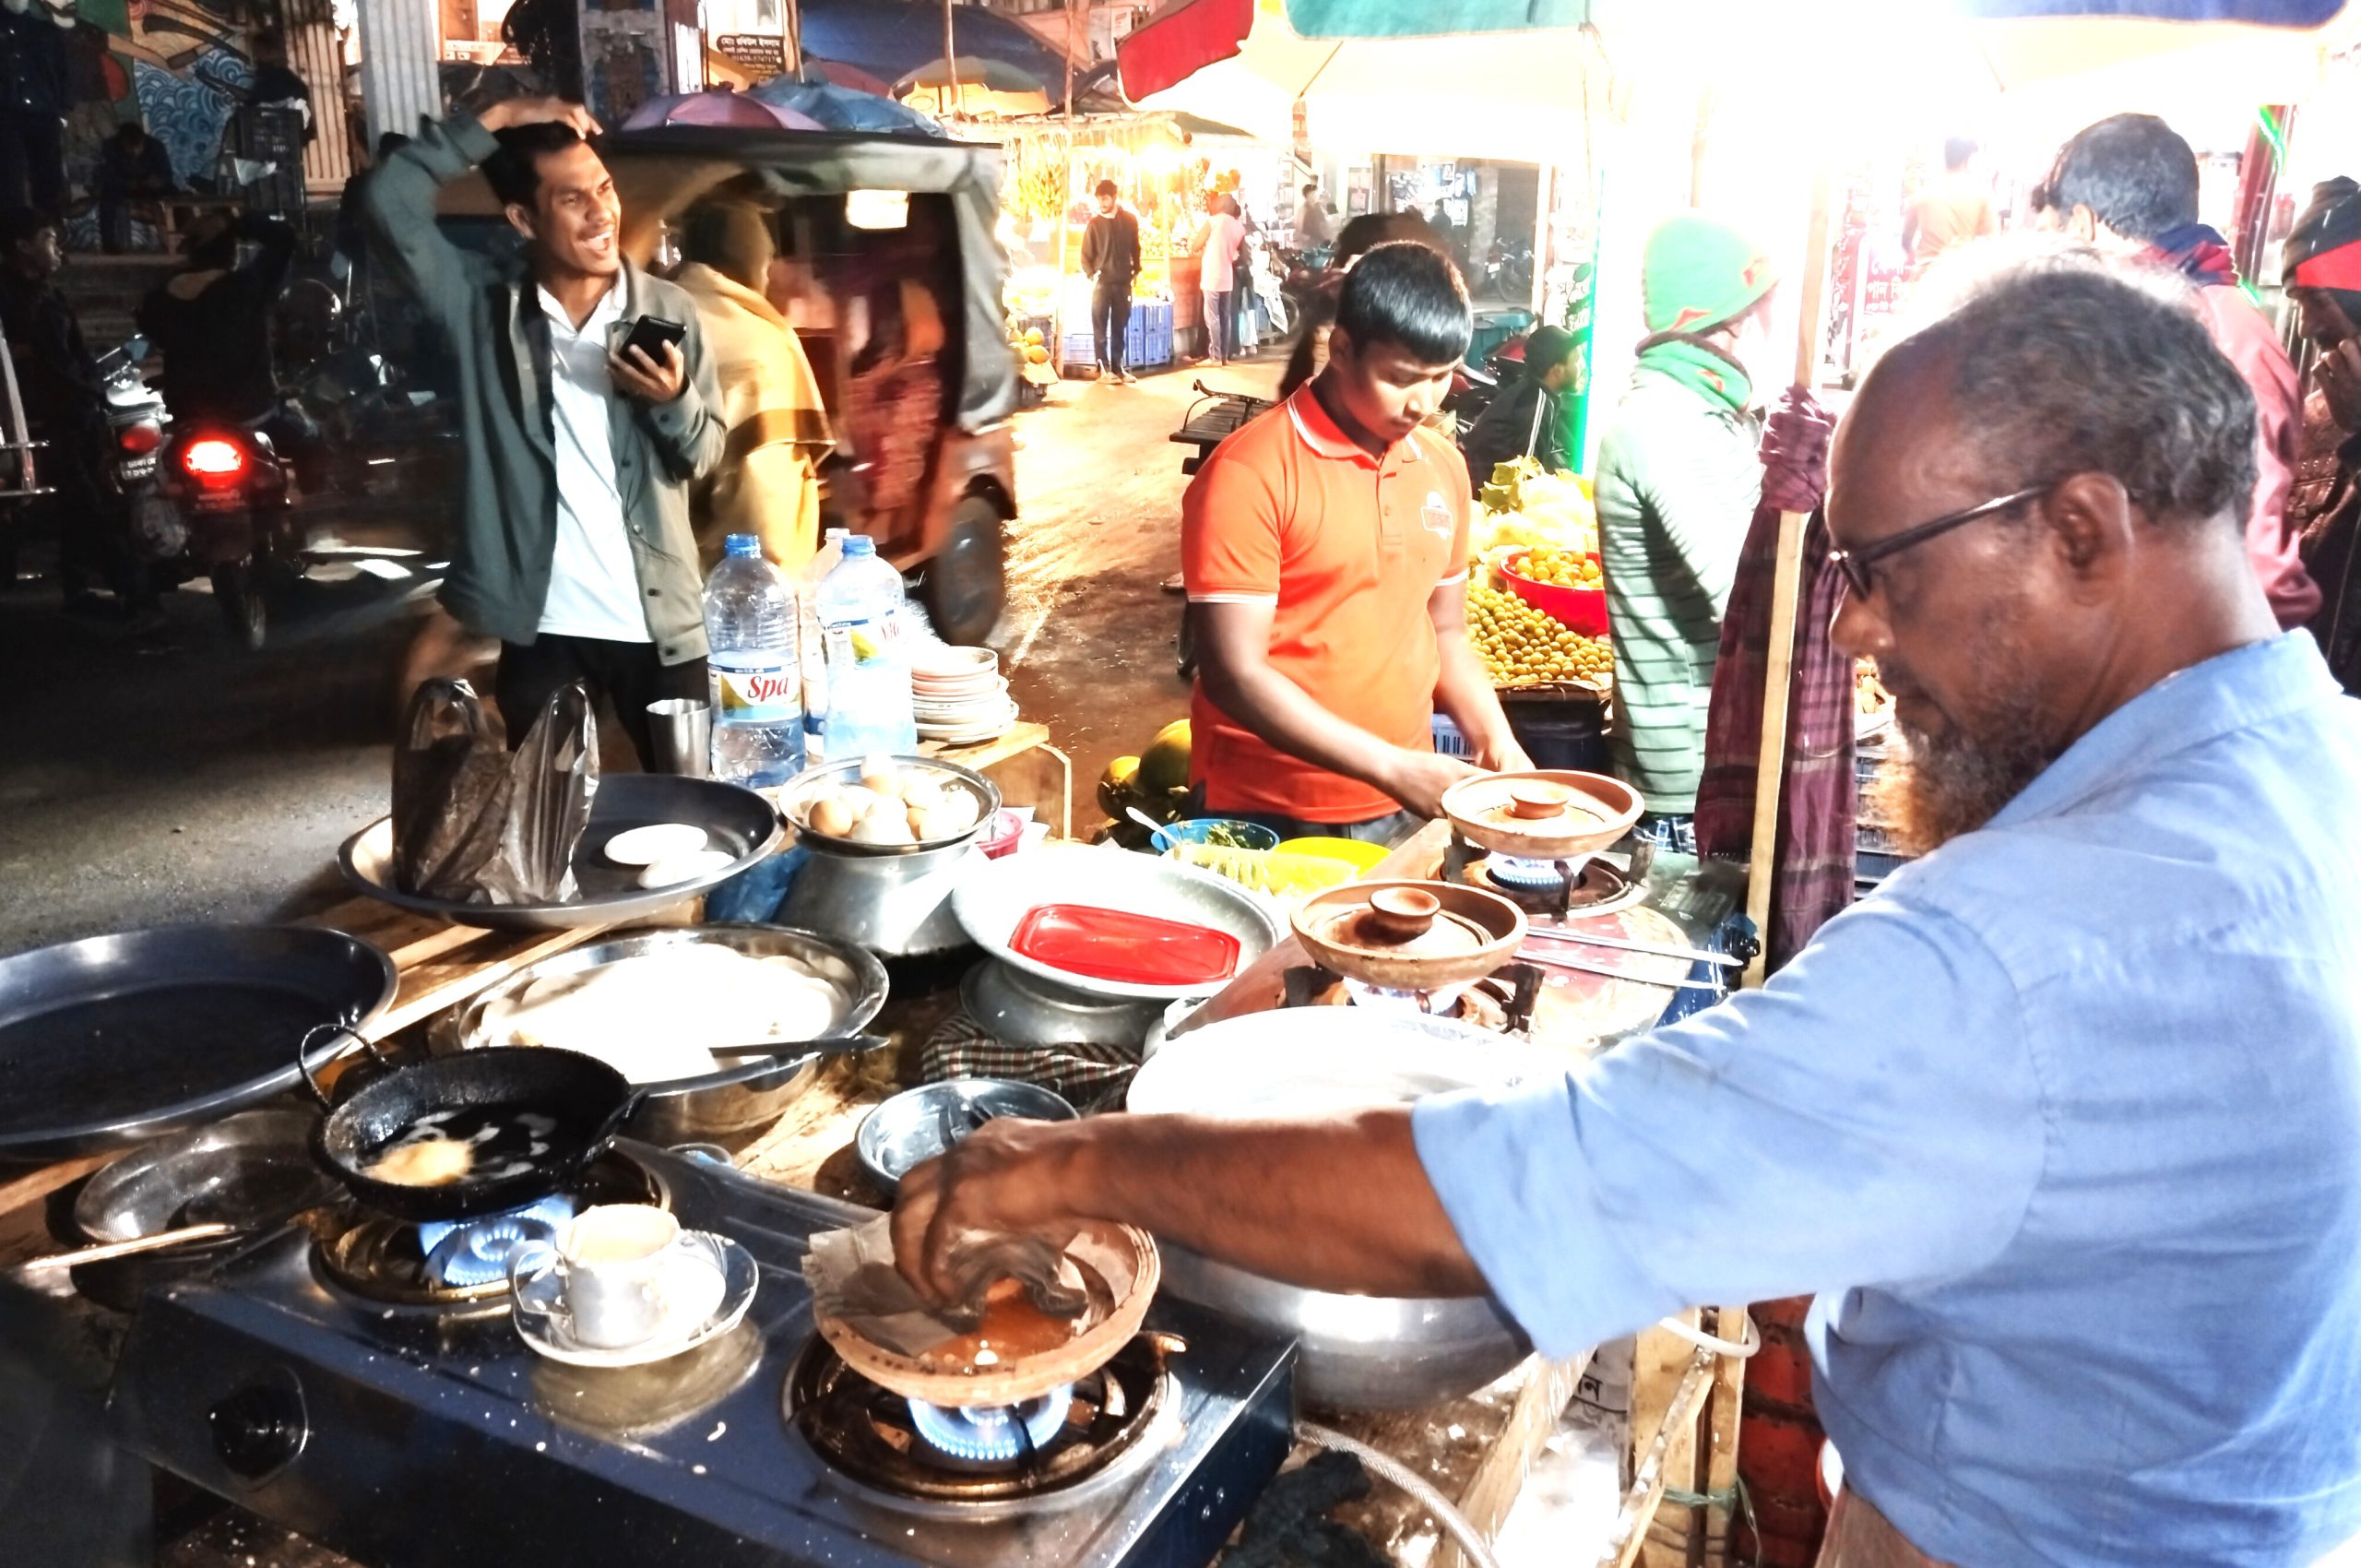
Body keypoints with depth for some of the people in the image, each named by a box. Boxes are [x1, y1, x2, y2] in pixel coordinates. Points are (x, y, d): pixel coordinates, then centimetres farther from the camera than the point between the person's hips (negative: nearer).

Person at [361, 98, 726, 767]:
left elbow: (706, 456, 3)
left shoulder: (669, 312, 2)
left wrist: (675, 401, -17)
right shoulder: (482, 306, 0)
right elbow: (389, 202, -12)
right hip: (540, 627, 0)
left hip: (659, 622, 1)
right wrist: (496, 120, -11)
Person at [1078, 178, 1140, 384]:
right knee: (1100, 328, -5)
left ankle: (1117, 367, 12)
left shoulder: (1129, 221, 6)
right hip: (1102, 282, -2)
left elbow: (1135, 249, 14)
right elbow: (1086, 255, 3)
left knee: (1119, 328, 6)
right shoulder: (1095, 224, 1)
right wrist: (1091, 275, -7)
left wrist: (1135, 271, 8)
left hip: (1123, 283, 2)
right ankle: (1104, 368, -4)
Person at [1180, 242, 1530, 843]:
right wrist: (1393, 767, -20)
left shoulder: (1444, 468, 5)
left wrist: (1497, 742, 0)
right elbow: (1235, 676, -18)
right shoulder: (1249, 475, -15)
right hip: (1264, 818, -5)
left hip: (1402, 815, 6)